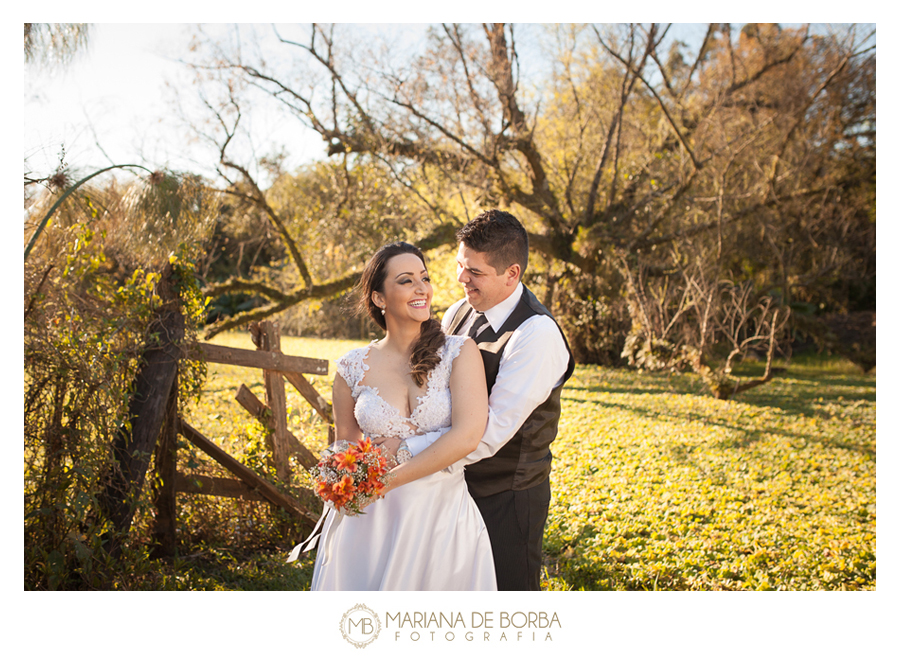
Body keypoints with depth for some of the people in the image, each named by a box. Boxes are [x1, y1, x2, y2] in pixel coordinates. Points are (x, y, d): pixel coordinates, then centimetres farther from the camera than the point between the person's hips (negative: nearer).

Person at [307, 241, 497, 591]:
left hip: (442, 518, -1)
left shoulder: (460, 352, -8)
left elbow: (468, 435, -19)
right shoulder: (353, 367, -1)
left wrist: (388, 480, -18)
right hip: (371, 520, 2)